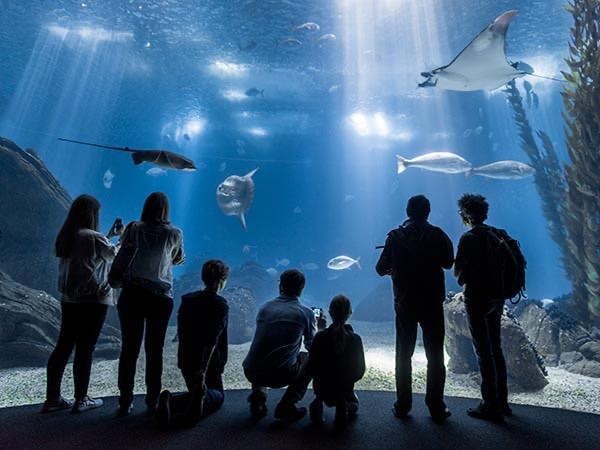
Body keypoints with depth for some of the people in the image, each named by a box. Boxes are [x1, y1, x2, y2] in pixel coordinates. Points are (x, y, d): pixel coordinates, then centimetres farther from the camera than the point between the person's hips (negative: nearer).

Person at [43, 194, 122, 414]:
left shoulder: (66, 237, 7)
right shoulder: (94, 238, -16)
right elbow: (116, 255, 0)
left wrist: (111, 235, 23)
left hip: (69, 299, 8)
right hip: (93, 300, -8)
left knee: (64, 346, 14)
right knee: (85, 348, 2)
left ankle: (52, 398, 23)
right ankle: (81, 400, 15)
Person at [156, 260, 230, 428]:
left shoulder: (187, 299, 4)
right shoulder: (220, 305, -15)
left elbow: (181, 332, 12)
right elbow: (212, 340, -24)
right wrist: (203, 369, -26)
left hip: (185, 360, 5)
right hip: (208, 362, -5)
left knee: (195, 391, 27)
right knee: (217, 394, 19)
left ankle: (171, 401, -7)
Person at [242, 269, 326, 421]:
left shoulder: (265, 307, 8)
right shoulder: (306, 312, -1)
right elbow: (311, 346, 14)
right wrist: (319, 328, 34)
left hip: (251, 373, 5)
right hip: (281, 375, -4)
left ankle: (257, 399, 20)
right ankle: (286, 406, 14)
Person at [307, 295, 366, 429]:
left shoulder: (320, 337, -15)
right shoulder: (355, 339, -15)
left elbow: (311, 369, -10)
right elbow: (360, 370, -7)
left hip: (322, 388, 1)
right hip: (345, 389, -1)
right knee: (354, 404, 33)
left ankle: (318, 402, 11)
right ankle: (343, 405, 0)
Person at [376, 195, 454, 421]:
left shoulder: (395, 236, -4)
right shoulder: (437, 235, -6)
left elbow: (381, 268, -1)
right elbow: (448, 263, 5)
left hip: (404, 303, 1)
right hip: (432, 303, 0)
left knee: (404, 354, 12)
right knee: (435, 356, 12)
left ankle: (403, 405, 19)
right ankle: (436, 407, 18)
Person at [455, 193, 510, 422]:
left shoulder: (468, 238, -15)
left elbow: (457, 271, -13)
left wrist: (464, 276, 8)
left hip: (477, 298, -8)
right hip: (497, 297, 8)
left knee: (483, 352, 2)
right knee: (495, 349, 18)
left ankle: (490, 405, 11)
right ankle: (502, 401, 29)